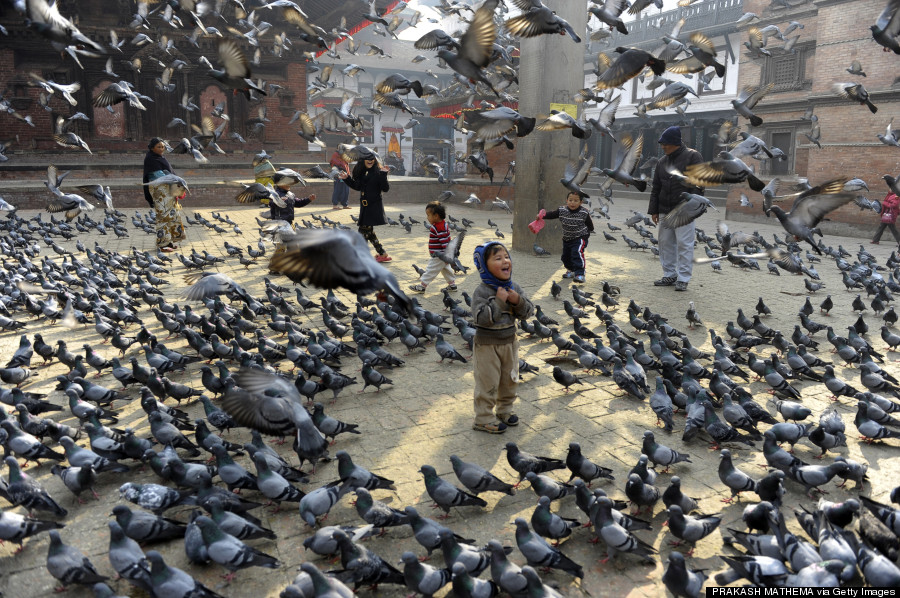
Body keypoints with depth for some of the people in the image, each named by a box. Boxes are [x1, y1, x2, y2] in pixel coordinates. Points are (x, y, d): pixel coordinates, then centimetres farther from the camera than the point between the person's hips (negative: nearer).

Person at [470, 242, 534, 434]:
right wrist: (499, 301, -30)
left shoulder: (514, 288, 0)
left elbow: (528, 312, 0)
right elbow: (482, 318, -28)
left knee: (510, 379, 19)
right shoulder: (482, 291, -18)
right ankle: (483, 418, 14)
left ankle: (505, 410, 37)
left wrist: (518, 301, -20)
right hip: (487, 344, -6)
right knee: (487, 383, 2)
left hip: (509, 341, 6)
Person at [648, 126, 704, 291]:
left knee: (684, 244, -7)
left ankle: (683, 279, -3)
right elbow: (656, 188, 18)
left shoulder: (692, 156, -4)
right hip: (665, 210, 7)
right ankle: (669, 275, 19)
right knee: (665, 243, 9)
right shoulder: (662, 161, 14)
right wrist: (654, 210, 13)